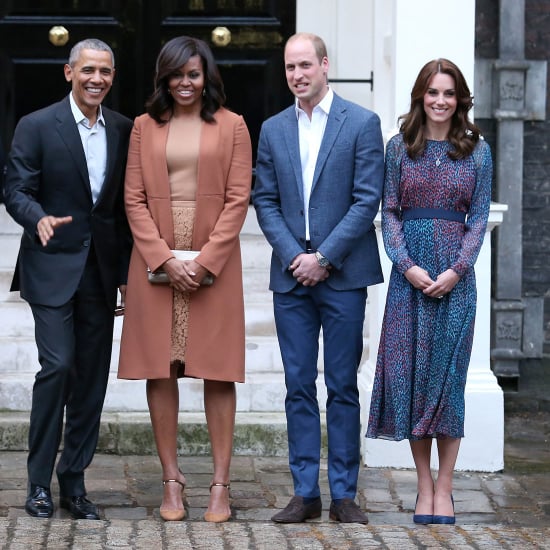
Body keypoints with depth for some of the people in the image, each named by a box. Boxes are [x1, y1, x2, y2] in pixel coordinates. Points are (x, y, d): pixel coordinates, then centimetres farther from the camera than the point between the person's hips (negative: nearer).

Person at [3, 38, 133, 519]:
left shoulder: (124, 130, 8)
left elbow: (128, 204, 11)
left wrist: (127, 271, 8)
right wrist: (39, 219, -28)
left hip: (101, 270, 4)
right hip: (53, 267, -4)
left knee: (92, 376, 5)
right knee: (57, 366, -12)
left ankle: (74, 481, 14)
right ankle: (39, 482, -2)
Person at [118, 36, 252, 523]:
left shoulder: (231, 126, 4)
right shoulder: (145, 126, 9)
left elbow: (238, 199, -1)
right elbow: (135, 199, 4)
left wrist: (206, 259, -11)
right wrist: (165, 258, -8)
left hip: (214, 260, -2)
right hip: (155, 260, 2)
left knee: (218, 372, -1)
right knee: (160, 369, 1)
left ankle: (220, 483, 1)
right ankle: (172, 480, 7)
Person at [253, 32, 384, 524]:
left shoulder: (362, 124, -1)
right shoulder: (273, 130, 10)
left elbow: (367, 200, -7)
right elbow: (265, 202, 8)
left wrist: (324, 257, -11)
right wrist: (293, 256, -6)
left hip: (342, 275, -3)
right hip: (291, 276, 3)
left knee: (342, 387, 1)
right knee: (299, 386, 4)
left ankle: (343, 494, 6)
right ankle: (305, 493, 9)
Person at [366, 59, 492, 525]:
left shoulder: (476, 150, 5)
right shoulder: (400, 148, 6)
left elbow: (479, 216, 3)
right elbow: (390, 211, 4)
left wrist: (457, 270, -9)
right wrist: (408, 266, -10)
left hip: (455, 272, -1)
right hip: (410, 272, 1)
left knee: (448, 373, -1)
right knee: (410, 371, 0)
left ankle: (444, 488, 5)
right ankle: (424, 485, 8)